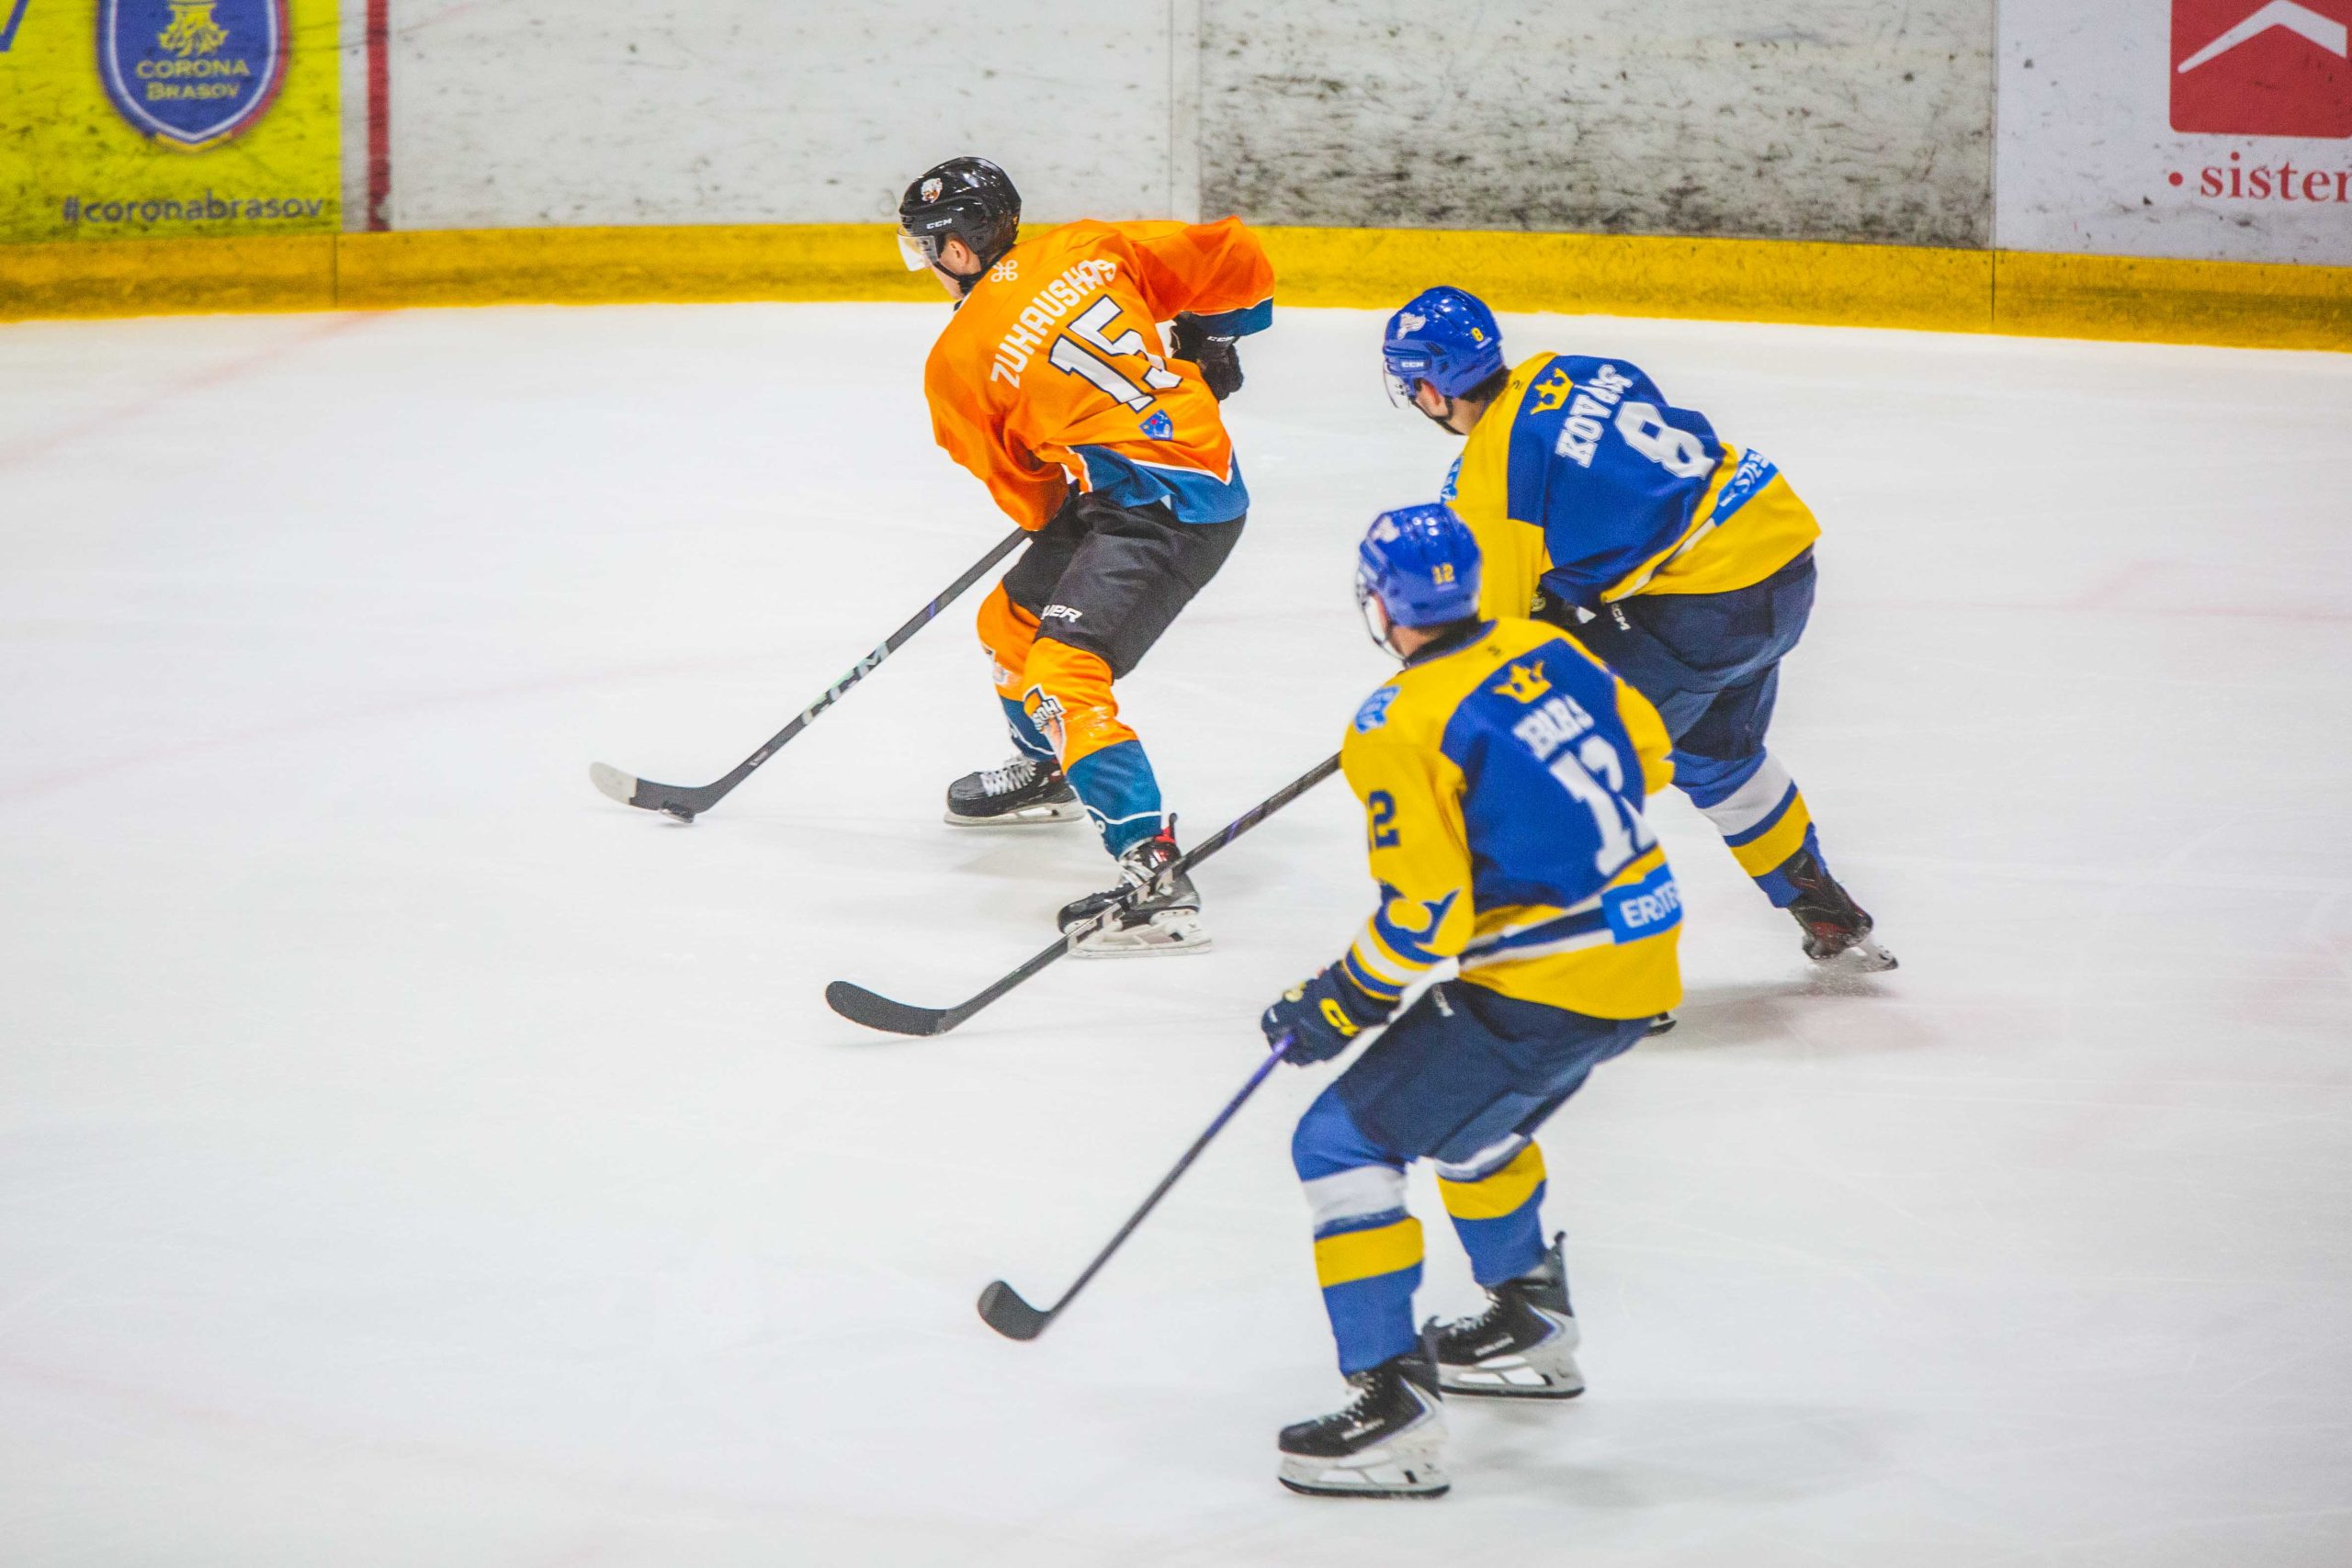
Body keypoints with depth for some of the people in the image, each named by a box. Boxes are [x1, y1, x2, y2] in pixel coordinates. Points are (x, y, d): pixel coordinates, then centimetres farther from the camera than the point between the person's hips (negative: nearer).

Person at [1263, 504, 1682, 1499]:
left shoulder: (1402, 729, -17)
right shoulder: (1546, 650, 5)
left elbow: (1425, 918, -18)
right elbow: (1646, 757, 17)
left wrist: (1338, 1007, -4)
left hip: (1544, 990, -9)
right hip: (1645, 960, 9)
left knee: (1344, 1144, -3)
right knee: (1465, 1112, 33)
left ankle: (1396, 1410, -9)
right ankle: (1529, 1326, 47)